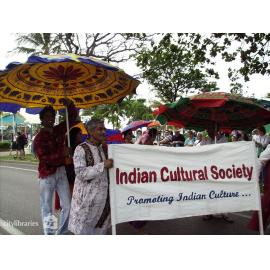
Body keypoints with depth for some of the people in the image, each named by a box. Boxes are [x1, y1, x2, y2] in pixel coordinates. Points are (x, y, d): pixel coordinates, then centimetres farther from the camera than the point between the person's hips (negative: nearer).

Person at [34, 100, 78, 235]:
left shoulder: (59, 130, 6)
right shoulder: (39, 138, -9)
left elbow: (72, 118, 10)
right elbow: (43, 158, -19)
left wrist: (69, 105, -7)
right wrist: (61, 154, -25)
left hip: (61, 172, 5)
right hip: (47, 174, -5)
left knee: (67, 206, 8)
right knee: (47, 207, 6)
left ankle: (62, 233, 22)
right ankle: (49, 235, 17)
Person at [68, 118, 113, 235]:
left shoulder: (101, 148, 9)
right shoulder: (81, 149, -12)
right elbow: (81, 173, -21)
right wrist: (103, 165, -22)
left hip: (102, 197, 7)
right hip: (87, 198, -7)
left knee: (100, 228, 16)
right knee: (83, 229, 4)